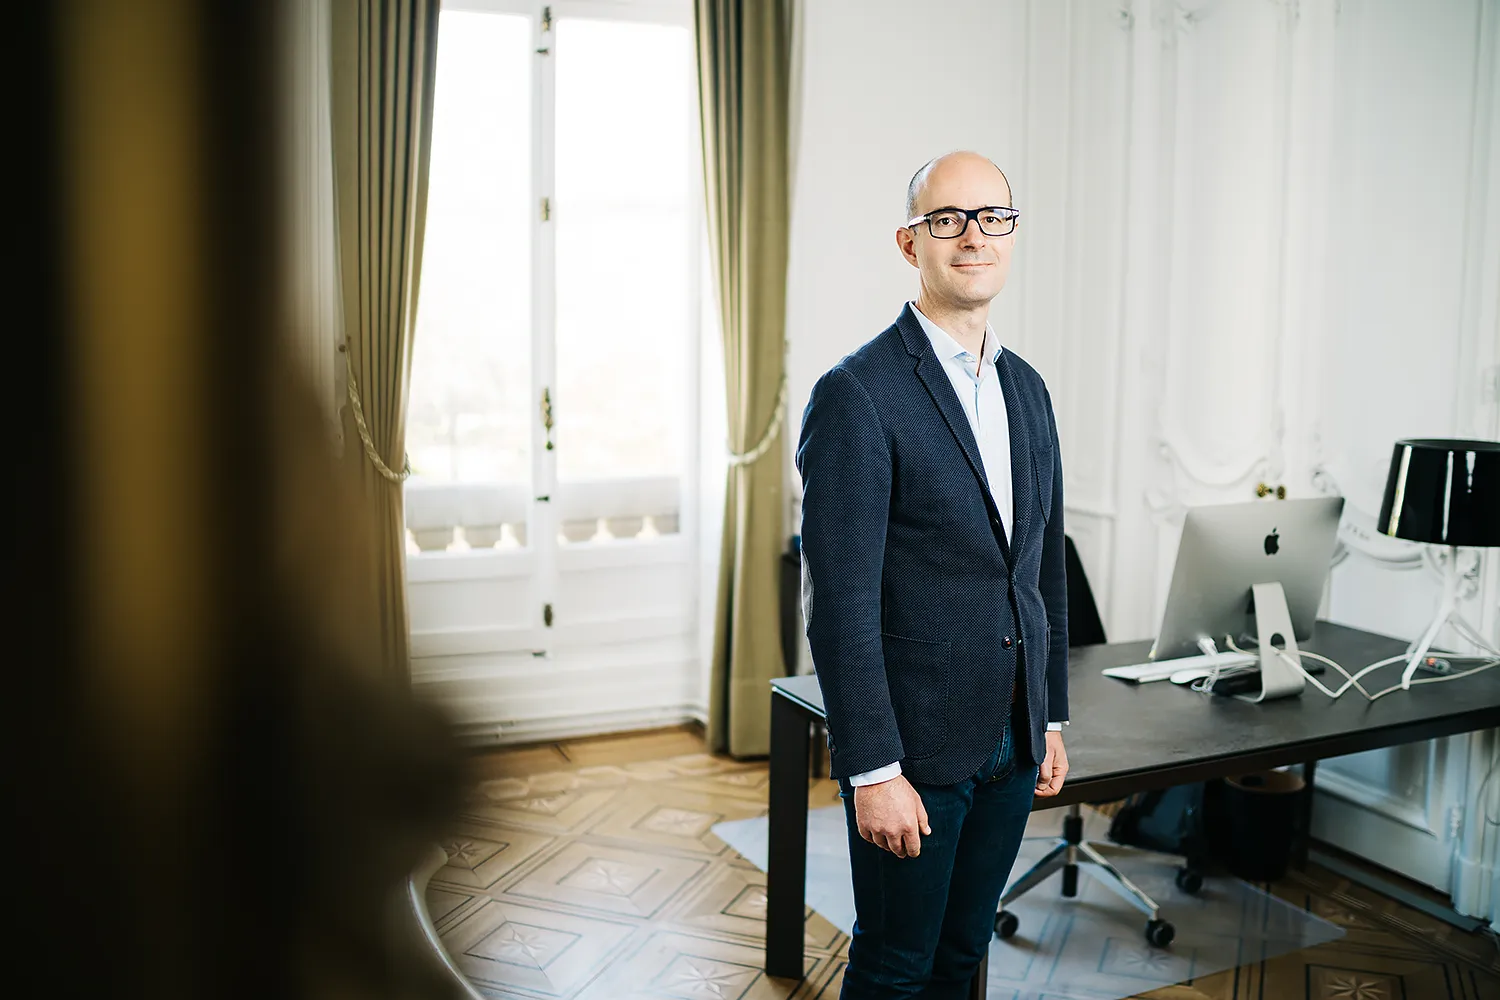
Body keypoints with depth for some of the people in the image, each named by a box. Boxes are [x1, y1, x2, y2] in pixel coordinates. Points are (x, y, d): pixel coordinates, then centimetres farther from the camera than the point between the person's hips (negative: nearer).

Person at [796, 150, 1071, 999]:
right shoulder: (857, 395, -15)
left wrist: (1052, 718, 14)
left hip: (1013, 741, 7)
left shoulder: (1027, 389, 9)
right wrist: (873, 771, -19)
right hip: (915, 748, -6)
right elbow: (840, 603, -18)